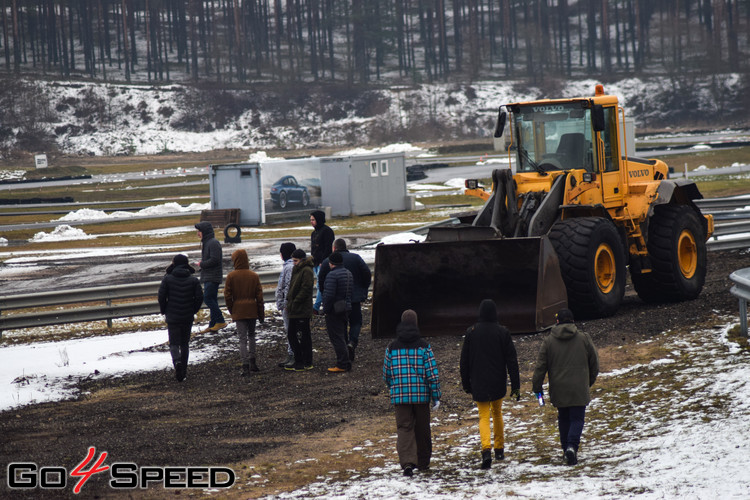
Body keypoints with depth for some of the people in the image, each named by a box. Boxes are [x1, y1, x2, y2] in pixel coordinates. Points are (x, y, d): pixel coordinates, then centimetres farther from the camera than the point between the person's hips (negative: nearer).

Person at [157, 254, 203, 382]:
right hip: (188, 317, 2)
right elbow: (199, 297, -6)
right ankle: (183, 370, 16)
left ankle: (177, 361, -26)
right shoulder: (193, 280, -2)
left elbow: (161, 296, -8)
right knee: (185, 343, 15)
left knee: (174, 343, 3)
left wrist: (164, 311, 7)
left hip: (172, 317, -2)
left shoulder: (167, 279, -6)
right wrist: (193, 310, 9)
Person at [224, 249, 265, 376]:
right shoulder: (254, 276, 0)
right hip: (252, 311, 2)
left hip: (238, 311, -2)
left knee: (242, 338, -2)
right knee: (251, 335, 20)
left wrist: (231, 310, 8)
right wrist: (261, 314, 8)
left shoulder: (231, 276, -7)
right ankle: (252, 362, 19)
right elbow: (259, 296, 1)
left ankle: (245, 366, -11)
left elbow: (227, 295, -6)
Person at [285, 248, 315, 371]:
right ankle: (298, 361, 20)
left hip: (302, 311, -10)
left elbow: (305, 290, -19)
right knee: (291, 335, 12)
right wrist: (289, 301, 9)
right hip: (294, 311, 10)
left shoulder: (306, 271, -14)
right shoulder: (296, 270, 15)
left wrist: (294, 303, -18)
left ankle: (307, 363, 6)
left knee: (303, 337, -2)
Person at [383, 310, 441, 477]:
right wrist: (436, 397, 1)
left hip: (399, 396, 0)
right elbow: (432, 373, -5)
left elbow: (386, 374, 9)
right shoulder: (424, 346, -3)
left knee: (404, 428, 0)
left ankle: (407, 462, -20)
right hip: (421, 394, 0)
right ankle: (423, 462, 28)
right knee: (422, 429, 15)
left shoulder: (392, 347, 2)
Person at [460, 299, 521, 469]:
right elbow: (512, 360, -5)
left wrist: (466, 384, 12)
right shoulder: (503, 332, -5)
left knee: (484, 417, 0)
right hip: (498, 383, 1)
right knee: (497, 413, 20)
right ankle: (499, 449, 28)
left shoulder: (471, 332, -4)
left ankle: (486, 449, -23)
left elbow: (464, 361, 1)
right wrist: (515, 385, -2)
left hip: (479, 384, -1)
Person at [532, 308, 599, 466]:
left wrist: (536, 386, 7)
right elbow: (594, 362, 8)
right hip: (579, 390, -1)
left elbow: (540, 366, -1)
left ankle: (566, 449, 20)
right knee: (577, 419, -1)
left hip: (558, 390, 2)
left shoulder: (549, 341, 0)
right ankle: (572, 446, -23)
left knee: (563, 419, 17)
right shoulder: (584, 339, 0)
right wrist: (590, 380, 24)